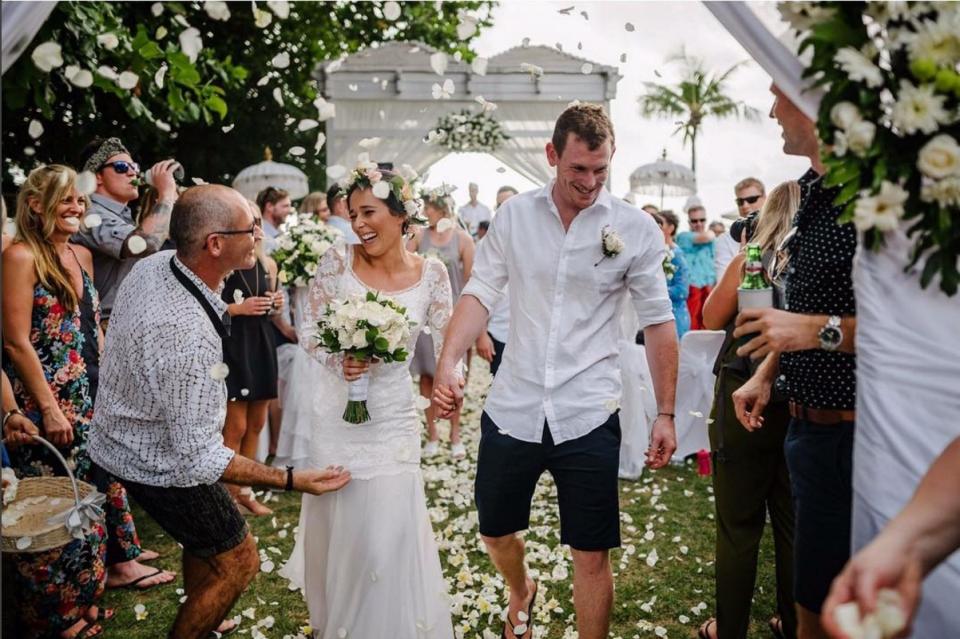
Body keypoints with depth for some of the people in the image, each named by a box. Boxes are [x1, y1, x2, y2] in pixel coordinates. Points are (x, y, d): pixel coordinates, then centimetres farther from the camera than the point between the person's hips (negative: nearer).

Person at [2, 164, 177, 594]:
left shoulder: (82, 256, 10)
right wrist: (50, 409, -18)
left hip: (92, 395, 8)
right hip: (51, 402, -7)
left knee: (104, 472, 15)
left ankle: (118, 555, 29)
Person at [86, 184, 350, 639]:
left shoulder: (154, 263, -13)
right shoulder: (188, 336, -40)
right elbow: (196, 458, -33)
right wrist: (290, 480, -31)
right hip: (162, 465, -9)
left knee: (204, 541, 28)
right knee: (238, 563, 8)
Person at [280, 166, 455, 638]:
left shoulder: (430, 273, -7)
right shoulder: (338, 261, -8)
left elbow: (446, 343, 0)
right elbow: (309, 329, -2)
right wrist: (337, 360, -18)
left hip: (392, 419, -1)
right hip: (336, 417, 1)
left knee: (388, 532, 1)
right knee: (333, 525, 16)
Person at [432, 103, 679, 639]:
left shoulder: (637, 229, -5)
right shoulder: (514, 216, 1)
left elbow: (659, 322, 0)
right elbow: (481, 294, 0)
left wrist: (666, 414, -1)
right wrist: (449, 362, -16)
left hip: (589, 417, -2)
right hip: (512, 408, 3)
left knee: (592, 555, 6)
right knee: (496, 533, 20)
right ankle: (522, 590, 53)